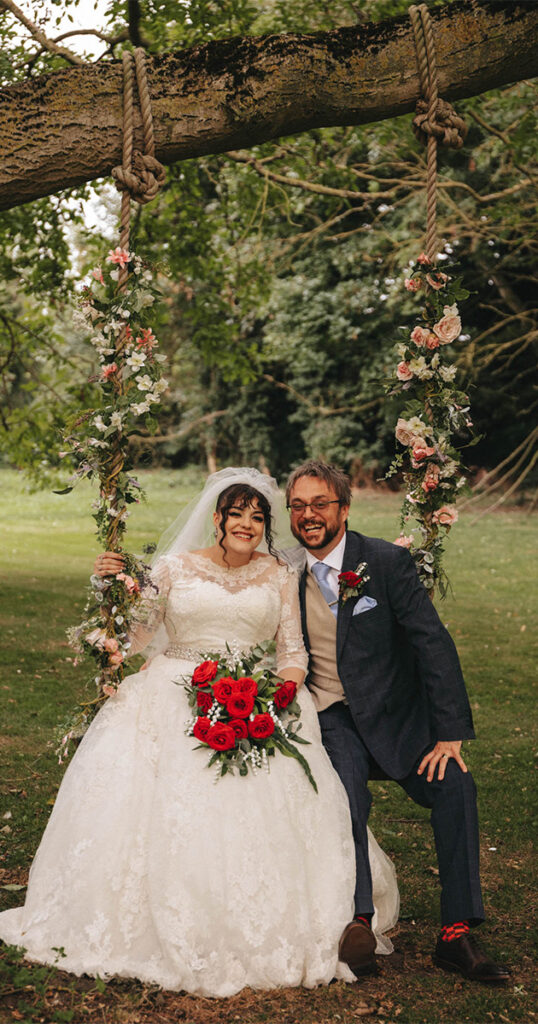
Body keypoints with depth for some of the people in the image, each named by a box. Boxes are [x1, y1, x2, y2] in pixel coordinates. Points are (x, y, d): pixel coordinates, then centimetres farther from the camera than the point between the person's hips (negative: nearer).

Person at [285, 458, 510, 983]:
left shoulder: (387, 561, -7)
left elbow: (434, 645, -11)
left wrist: (450, 734, -18)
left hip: (395, 714, -1)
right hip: (329, 719, 1)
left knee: (454, 783, -23)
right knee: (345, 787, -29)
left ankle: (456, 933, -15)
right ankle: (357, 920, -30)